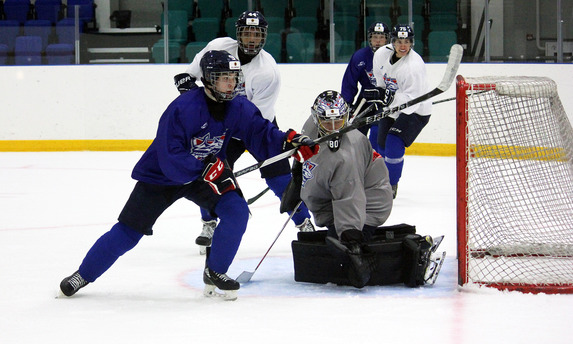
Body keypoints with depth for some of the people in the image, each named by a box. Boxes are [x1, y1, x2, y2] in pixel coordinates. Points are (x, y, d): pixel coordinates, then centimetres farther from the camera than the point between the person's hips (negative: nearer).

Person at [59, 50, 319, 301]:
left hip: (208, 175, 5)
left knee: (237, 211, -17)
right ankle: (83, 275, 15)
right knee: (128, 232, -4)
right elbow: (170, 159, -32)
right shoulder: (183, 108, -30)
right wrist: (206, 169, -36)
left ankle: (215, 273, 1)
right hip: (160, 176, -5)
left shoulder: (239, 108, -11)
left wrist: (291, 141, -27)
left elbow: (261, 134, -9)